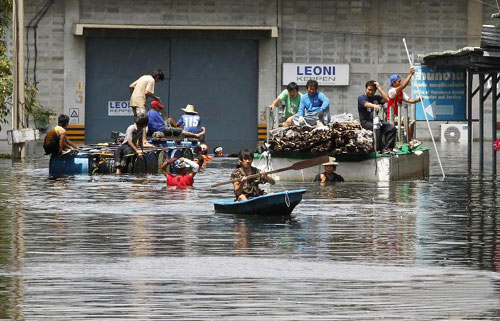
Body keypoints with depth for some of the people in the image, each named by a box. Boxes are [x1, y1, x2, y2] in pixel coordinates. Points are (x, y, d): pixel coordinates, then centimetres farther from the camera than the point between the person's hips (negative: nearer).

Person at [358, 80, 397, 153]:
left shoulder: (376, 98, 19)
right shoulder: (361, 98, 2)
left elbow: (386, 99, 1)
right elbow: (366, 104, -21)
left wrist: (379, 88, 3)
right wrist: (374, 106, -44)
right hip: (365, 122, -6)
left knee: (391, 127, -19)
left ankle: (387, 148, -22)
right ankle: (379, 149, -33)